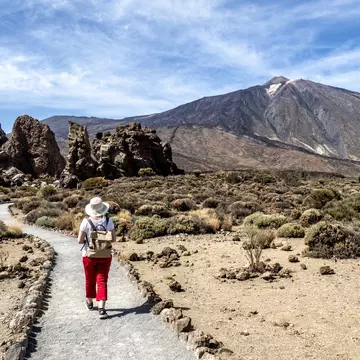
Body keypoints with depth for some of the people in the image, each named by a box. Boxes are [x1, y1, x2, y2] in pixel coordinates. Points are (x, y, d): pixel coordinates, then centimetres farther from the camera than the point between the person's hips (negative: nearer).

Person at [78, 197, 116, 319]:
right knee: (102, 281, 3)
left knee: (90, 280, 19)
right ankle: (101, 309, -9)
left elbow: (80, 240, -12)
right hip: (105, 256, 0)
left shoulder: (86, 222, -15)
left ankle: (89, 302, 40)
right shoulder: (108, 221, -9)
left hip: (89, 255, 0)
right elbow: (113, 239, -3)